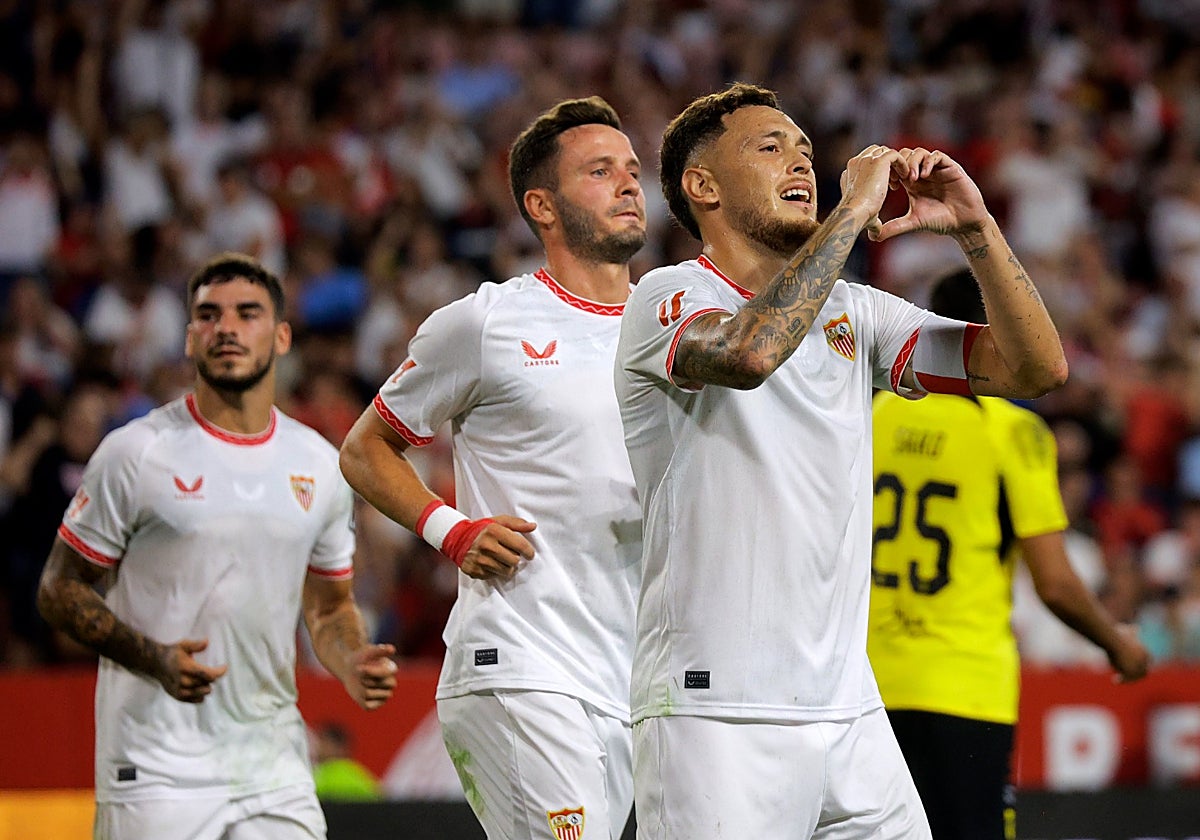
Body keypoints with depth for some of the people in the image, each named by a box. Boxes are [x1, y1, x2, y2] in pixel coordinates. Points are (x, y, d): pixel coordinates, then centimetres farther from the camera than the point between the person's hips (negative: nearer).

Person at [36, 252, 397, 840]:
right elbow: (59, 591, -1)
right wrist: (155, 659, -16)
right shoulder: (137, 454, -4)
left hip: (274, 769, 4)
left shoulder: (319, 465, 10)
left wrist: (353, 665, -1)